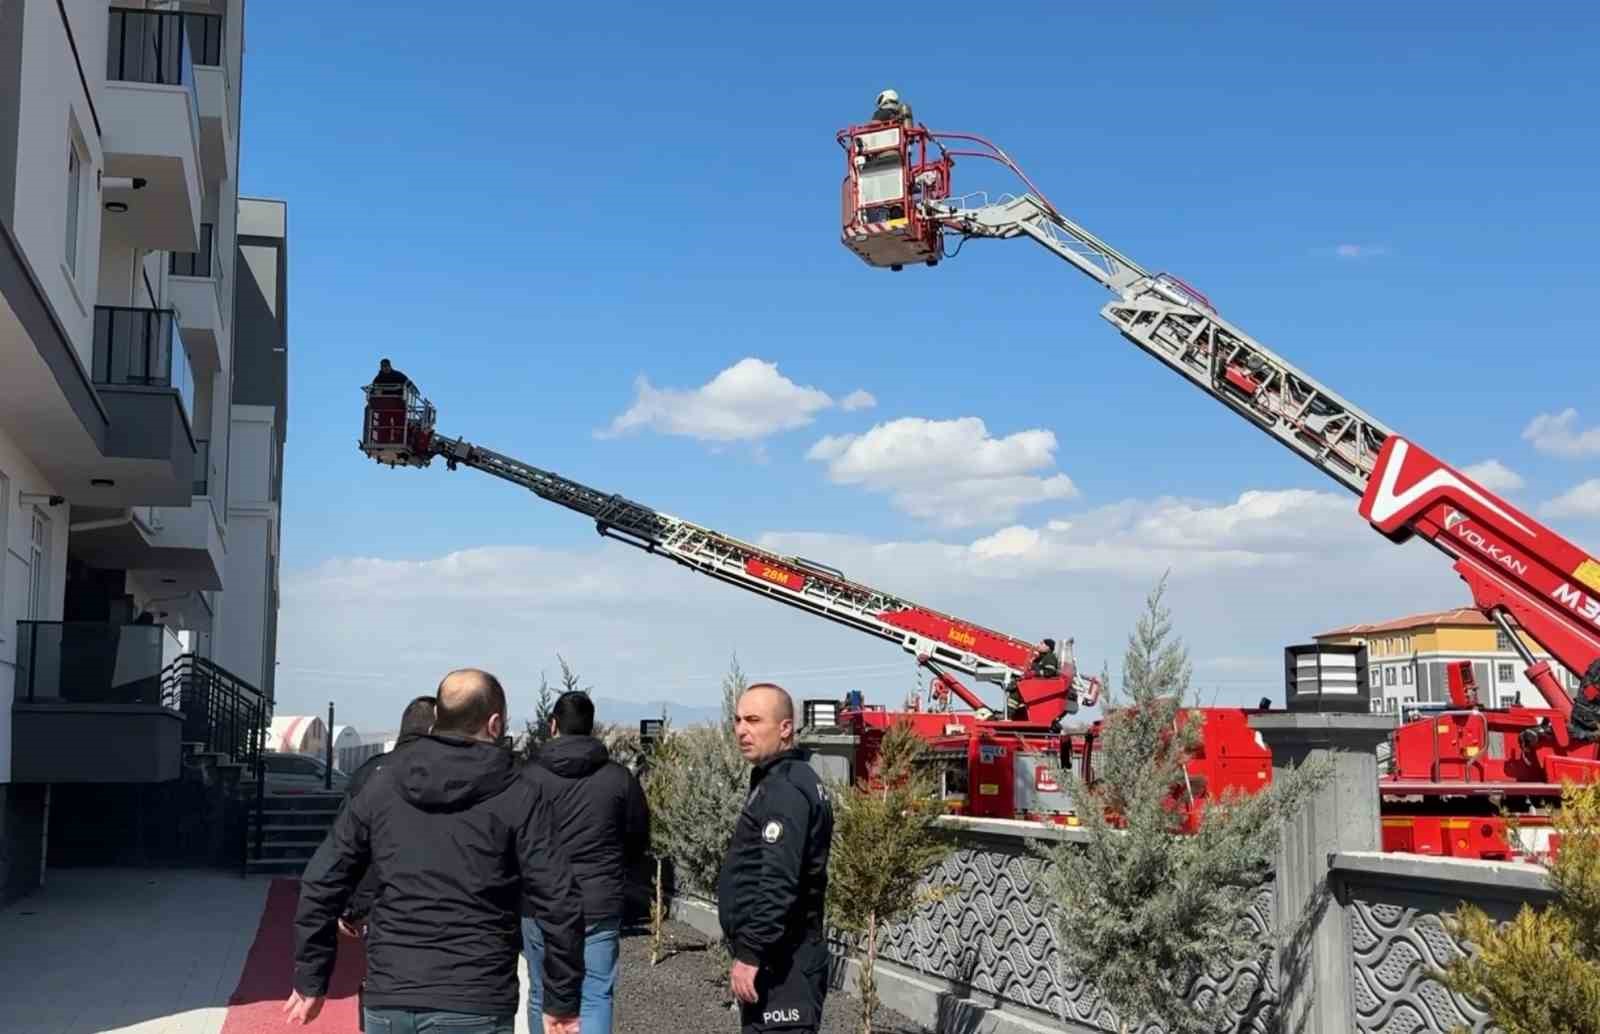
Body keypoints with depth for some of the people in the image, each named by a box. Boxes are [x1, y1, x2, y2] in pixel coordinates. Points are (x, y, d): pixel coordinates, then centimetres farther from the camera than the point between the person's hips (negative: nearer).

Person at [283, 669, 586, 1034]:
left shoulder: (382, 785, 7)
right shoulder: (519, 796, -5)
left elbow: (321, 884, 7)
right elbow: (559, 903, -9)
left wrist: (311, 980, 15)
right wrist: (562, 1003, -1)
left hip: (387, 1003, 4)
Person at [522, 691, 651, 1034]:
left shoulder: (531, 776, -7)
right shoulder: (619, 777, -3)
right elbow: (639, 841, 7)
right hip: (601, 906, 0)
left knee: (542, 997, 13)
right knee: (595, 997, 3)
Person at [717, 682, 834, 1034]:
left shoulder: (785, 790, -18)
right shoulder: (781, 780, 16)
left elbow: (778, 886, -26)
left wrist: (750, 954, -24)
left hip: (780, 964, -11)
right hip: (781, 958, 11)